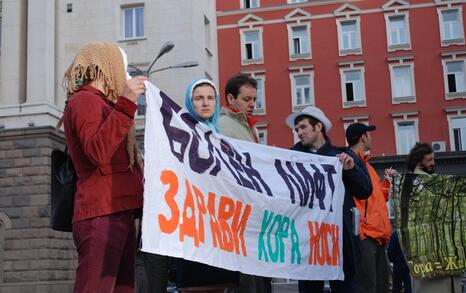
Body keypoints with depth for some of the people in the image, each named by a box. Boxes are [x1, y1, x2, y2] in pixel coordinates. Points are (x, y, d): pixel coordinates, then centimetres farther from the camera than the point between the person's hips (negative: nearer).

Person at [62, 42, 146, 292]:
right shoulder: (85, 99, -2)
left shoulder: (98, 103, 28)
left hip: (118, 213, 10)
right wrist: (125, 104, -23)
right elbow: (97, 154, -20)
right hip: (102, 216, -10)